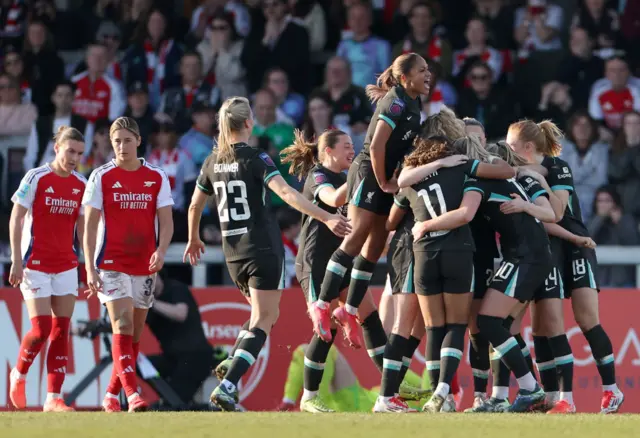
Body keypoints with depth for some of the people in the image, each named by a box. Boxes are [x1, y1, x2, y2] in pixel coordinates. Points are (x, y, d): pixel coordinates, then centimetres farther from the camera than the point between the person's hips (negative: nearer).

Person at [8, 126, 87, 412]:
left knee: (61, 330, -1)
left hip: (66, 266, 5)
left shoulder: (81, 185, 6)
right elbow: (16, 219, -6)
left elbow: (82, 227, 13)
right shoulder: (36, 178, -8)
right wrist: (16, 260, -12)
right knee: (41, 328, -11)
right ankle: (18, 375, 17)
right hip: (35, 264, -5)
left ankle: (54, 398, 0)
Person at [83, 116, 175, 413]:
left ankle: (111, 396, 20)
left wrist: (161, 250, -17)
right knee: (123, 326, -17)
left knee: (135, 333, 8)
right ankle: (132, 395, -26)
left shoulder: (157, 177, 5)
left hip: (145, 267, 3)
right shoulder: (101, 177, -1)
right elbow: (90, 225, -1)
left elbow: (166, 221, 3)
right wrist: (90, 269, -9)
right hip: (111, 265, -3)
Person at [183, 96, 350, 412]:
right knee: (263, 321, -4)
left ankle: (232, 369, 9)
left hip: (233, 253, 6)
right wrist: (327, 218, -30)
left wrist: (193, 239, 37)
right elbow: (286, 193, -25)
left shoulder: (213, 162, 7)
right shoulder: (255, 158, -12)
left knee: (266, 315, 23)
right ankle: (227, 386, -20)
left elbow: (195, 205, 19)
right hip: (263, 250, -6)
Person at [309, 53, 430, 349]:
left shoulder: (412, 103, 10)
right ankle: (322, 306, -11)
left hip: (386, 179, 9)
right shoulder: (396, 103, -17)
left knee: (376, 245, 7)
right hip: (368, 174, -9)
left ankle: (350, 312, 13)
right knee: (356, 238, -13)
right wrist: (383, 183, -15)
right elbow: (376, 146, -22)